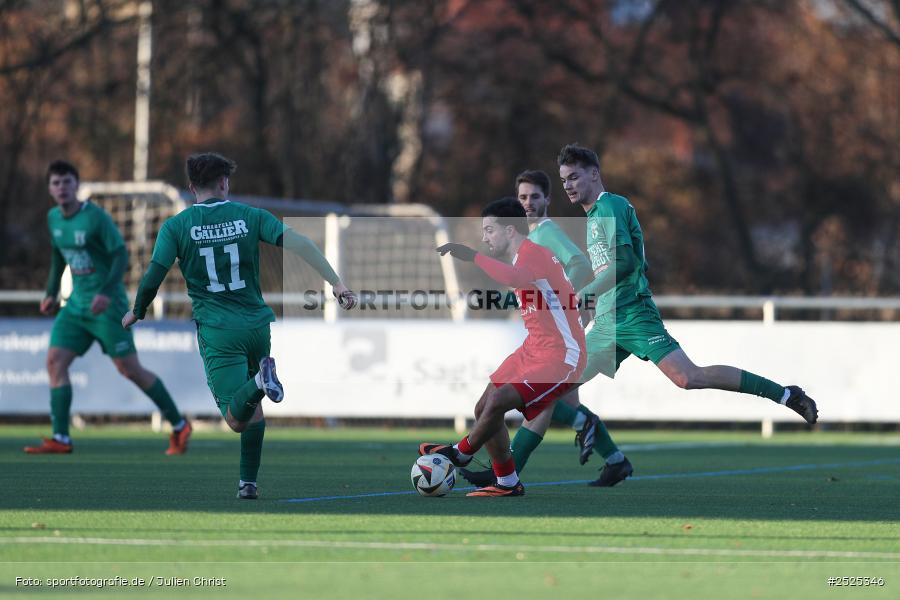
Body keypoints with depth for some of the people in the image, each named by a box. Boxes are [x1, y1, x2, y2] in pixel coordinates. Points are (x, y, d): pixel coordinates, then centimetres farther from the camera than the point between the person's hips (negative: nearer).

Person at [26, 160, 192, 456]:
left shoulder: (96, 217, -15)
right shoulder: (54, 218, 7)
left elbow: (121, 255, -17)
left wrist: (106, 292, -29)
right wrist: (52, 292, 19)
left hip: (107, 306, -7)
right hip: (76, 304, 7)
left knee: (129, 369, -4)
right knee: (55, 360, -7)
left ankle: (179, 426, 10)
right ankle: (60, 439, -7)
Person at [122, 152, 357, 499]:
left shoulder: (176, 226, 0)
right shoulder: (251, 216, 4)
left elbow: (154, 275, -4)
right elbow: (297, 243, -8)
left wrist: (137, 312, 15)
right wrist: (336, 283, -9)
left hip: (216, 331, -3)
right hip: (258, 324, 3)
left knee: (237, 419, -10)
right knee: (254, 412, 23)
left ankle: (260, 381, -39)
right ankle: (248, 482, 21)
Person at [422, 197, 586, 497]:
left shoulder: (534, 253, -19)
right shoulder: (524, 257, 14)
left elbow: (516, 278, -41)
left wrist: (473, 256, -38)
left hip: (562, 356, -11)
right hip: (534, 349, 11)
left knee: (498, 401, -22)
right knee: (484, 409, 6)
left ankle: (461, 454, 1)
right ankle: (507, 483, 17)